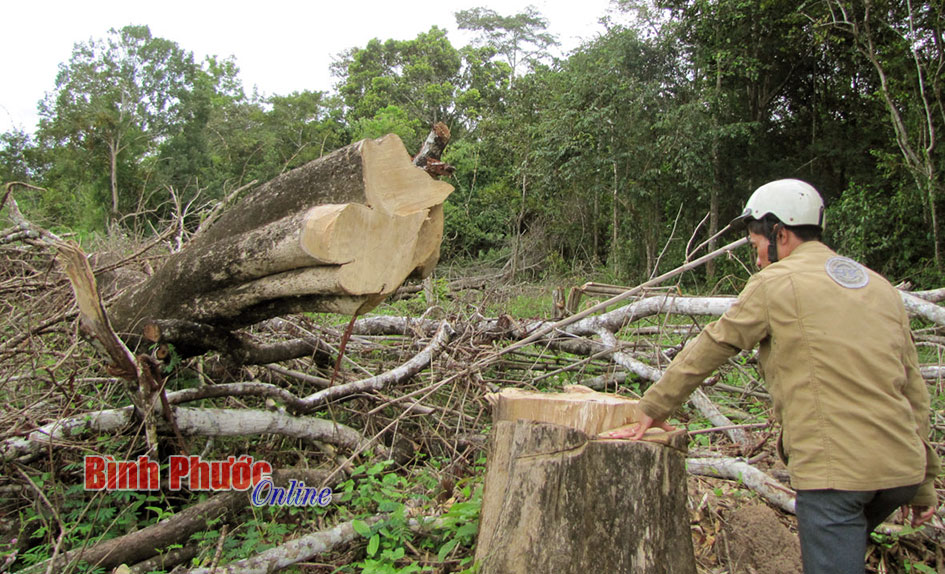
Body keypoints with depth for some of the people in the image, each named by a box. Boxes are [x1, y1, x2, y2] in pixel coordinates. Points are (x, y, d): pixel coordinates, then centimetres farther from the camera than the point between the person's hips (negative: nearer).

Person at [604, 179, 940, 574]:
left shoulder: (776, 282, -4)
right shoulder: (881, 287, 15)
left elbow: (709, 348, -2)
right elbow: (914, 390, 16)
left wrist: (653, 409, 8)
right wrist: (924, 483, 22)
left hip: (836, 470, -8)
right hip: (902, 467, 8)